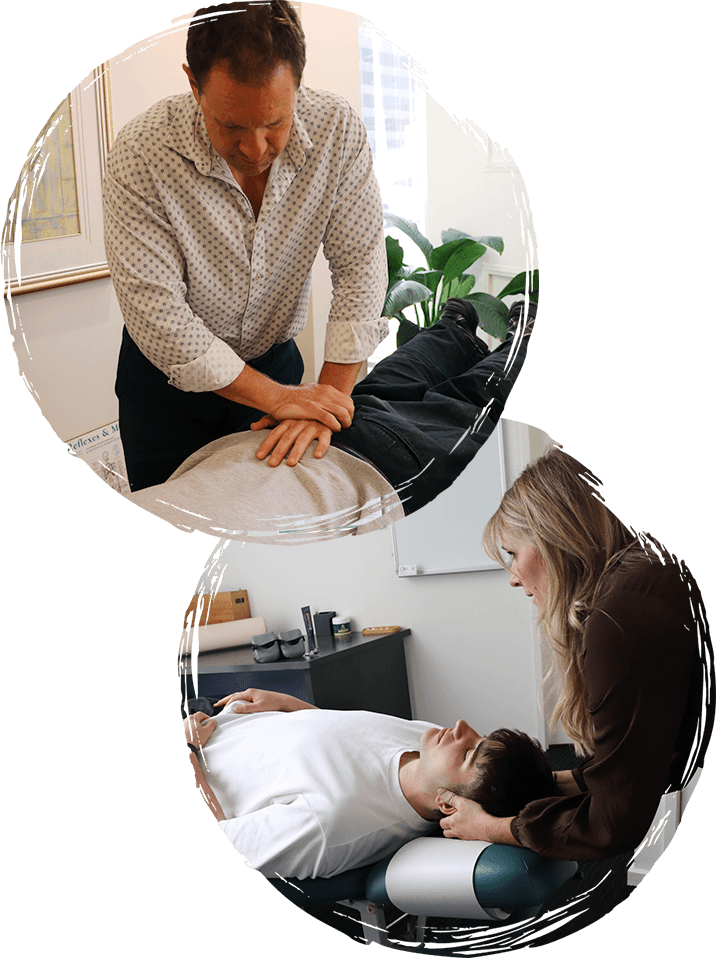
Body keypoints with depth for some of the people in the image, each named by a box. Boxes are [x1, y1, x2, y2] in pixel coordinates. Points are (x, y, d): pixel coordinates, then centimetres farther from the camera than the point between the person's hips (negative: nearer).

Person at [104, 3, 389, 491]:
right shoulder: (140, 155, -28)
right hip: (167, 377, -2)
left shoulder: (337, 128, -20)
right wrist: (277, 397, -26)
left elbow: (360, 266, -15)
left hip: (275, 360, 2)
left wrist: (330, 396, -22)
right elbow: (156, 316, -27)